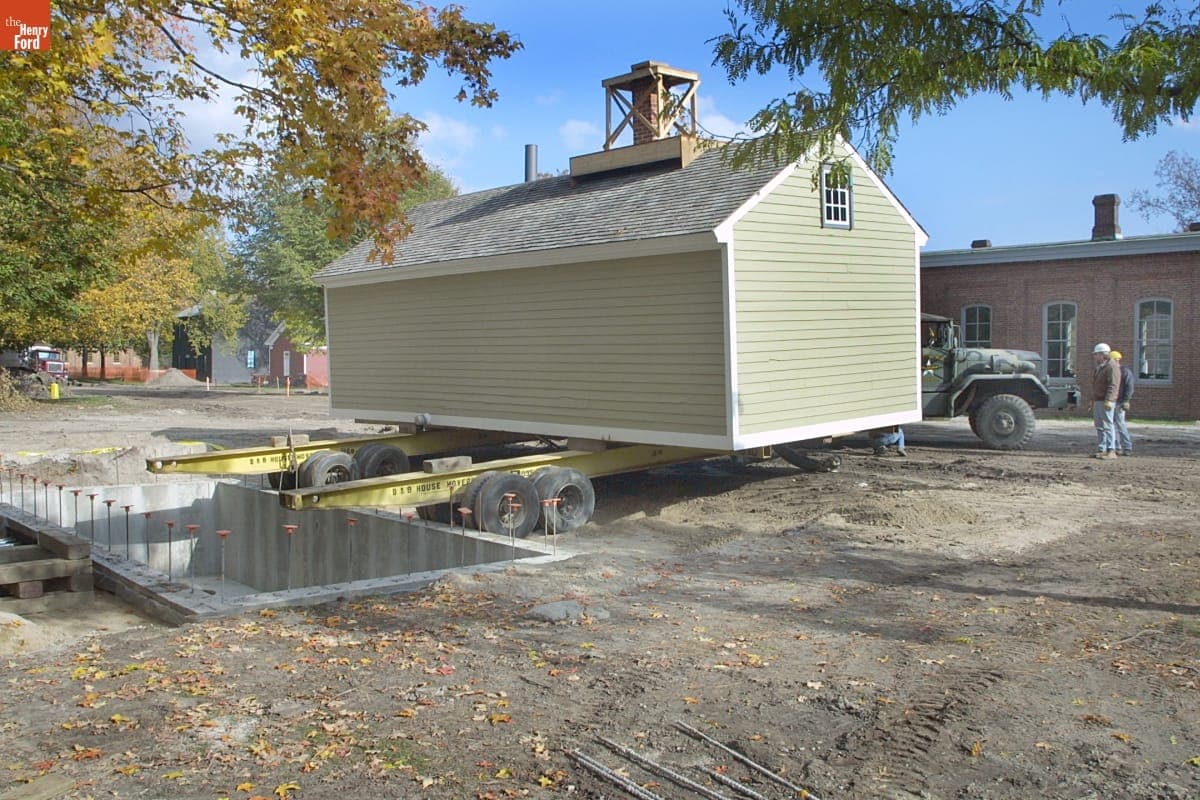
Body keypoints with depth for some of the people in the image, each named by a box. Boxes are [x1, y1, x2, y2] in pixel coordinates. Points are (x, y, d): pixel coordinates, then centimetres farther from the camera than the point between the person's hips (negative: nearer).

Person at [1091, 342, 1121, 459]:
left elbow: (1113, 386, -21)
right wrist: (1092, 400, 26)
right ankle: (1101, 450, 12)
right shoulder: (1099, 368, 20)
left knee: (1108, 426, -11)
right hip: (1097, 401, 10)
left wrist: (1108, 401, -28)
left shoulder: (1111, 367, -11)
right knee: (1099, 427, 9)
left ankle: (1111, 451, -11)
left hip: (1106, 402, -10)